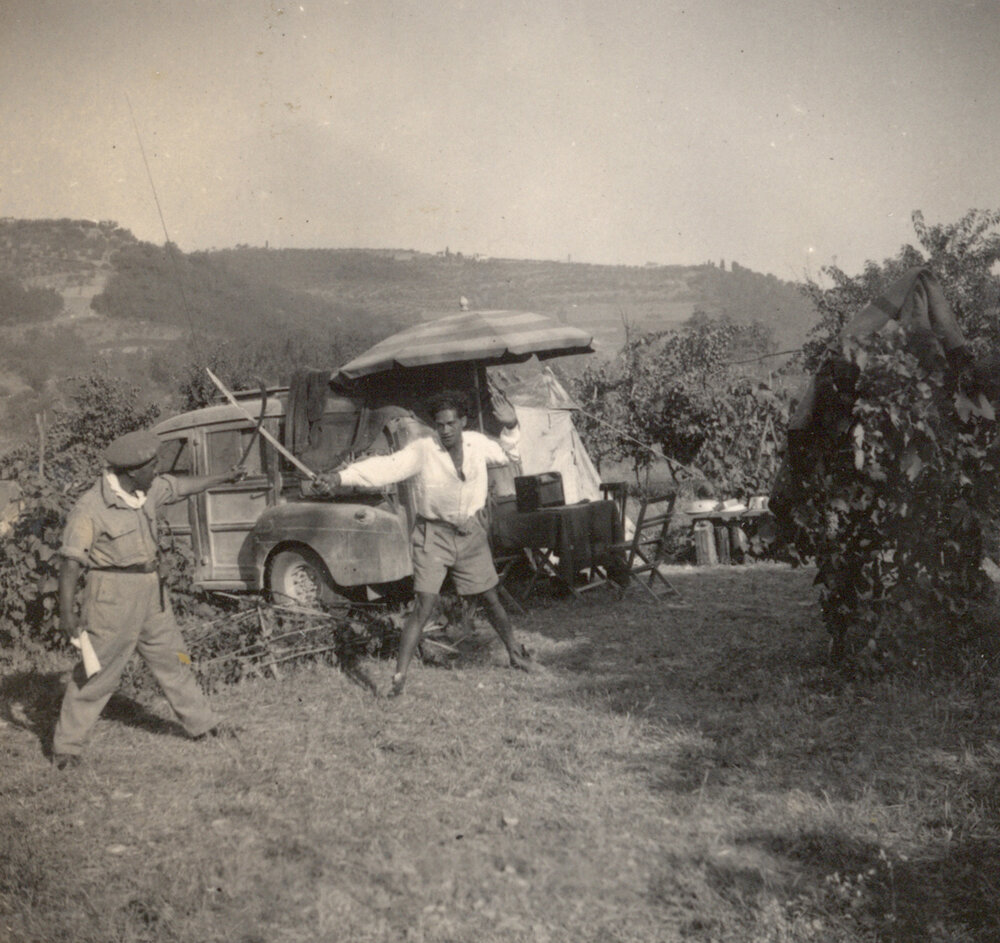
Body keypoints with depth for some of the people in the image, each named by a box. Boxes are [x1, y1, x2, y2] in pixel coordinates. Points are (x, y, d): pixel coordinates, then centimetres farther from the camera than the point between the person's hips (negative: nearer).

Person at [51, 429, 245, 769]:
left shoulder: (149, 490, 4)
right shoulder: (90, 509, -18)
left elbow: (182, 486, 23)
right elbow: (70, 563, -18)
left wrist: (223, 477, 36)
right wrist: (66, 614, -22)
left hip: (150, 589, 8)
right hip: (112, 594, -8)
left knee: (172, 659, 17)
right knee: (96, 672, -1)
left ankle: (202, 724, 30)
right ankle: (65, 747, 12)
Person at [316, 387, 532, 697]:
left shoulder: (477, 444, -3)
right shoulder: (422, 451, -17)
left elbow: (506, 455, 16)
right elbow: (386, 467, -28)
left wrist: (510, 427, -1)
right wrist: (342, 476, -41)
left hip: (471, 533, 4)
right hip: (434, 535, -4)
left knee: (491, 599, 14)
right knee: (424, 607, -11)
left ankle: (515, 654, 35)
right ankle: (399, 675, -5)